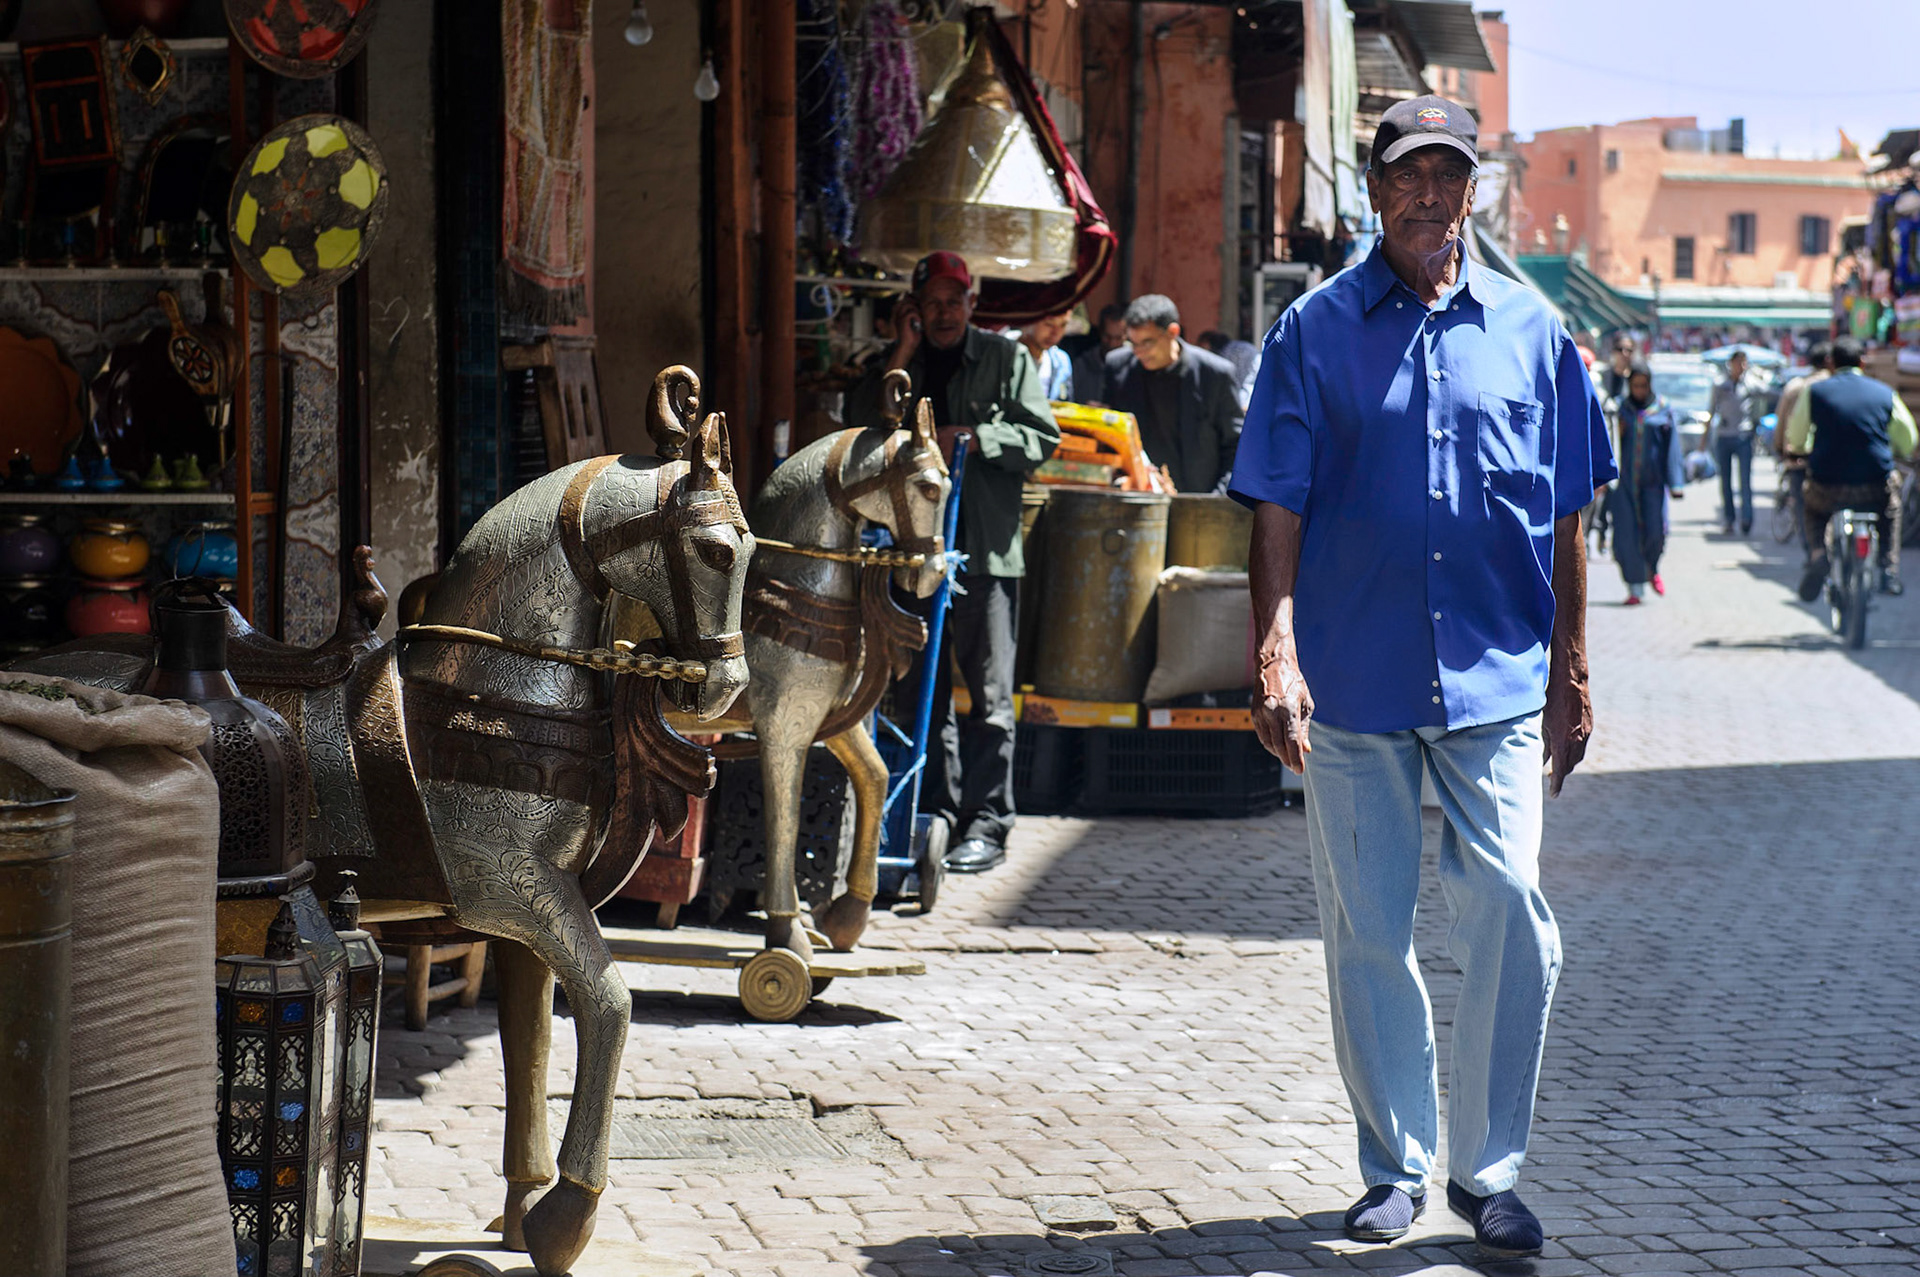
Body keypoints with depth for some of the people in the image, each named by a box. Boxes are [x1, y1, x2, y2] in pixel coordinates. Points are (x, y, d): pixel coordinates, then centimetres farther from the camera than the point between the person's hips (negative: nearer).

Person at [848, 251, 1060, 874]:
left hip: (986, 548, -3)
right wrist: (902, 357, -4)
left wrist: (975, 438, -14)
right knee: (922, 690, 6)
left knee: (989, 693, -6)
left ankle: (986, 825, -4)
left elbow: (1042, 437, 0)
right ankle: (935, 815, 13)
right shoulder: (897, 366, 15)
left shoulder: (1006, 359, 7)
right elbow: (862, 429, 0)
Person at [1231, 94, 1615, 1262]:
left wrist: (1571, 672, 7)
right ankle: (1396, 1165, 19)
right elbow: (1278, 508, 0)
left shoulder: (1530, 331, 7)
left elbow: (1565, 519, 10)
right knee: (1368, 935, 6)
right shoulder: (1317, 331, 3)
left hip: (1497, 682, 0)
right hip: (1355, 682, 0)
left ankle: (1491, 1168, 4)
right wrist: (1278, 652, -11)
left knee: (1510, 916, -9)